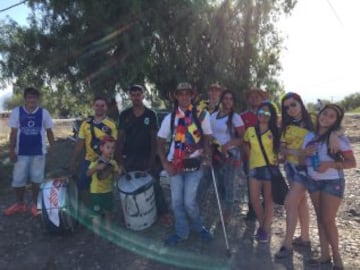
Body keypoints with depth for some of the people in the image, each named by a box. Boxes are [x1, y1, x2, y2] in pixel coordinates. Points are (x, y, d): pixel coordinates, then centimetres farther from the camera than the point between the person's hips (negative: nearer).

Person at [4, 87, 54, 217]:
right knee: (18, 179, 7)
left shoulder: (44, 112, -1)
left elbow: (49, 131, 5)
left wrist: (52, 147, 0)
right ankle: (20, 204, 27)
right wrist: (11, 150, -2)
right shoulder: (17, 111, -1)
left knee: (37, 179, 9)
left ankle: (35, 204, 24)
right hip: (21, 152, 1)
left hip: (39, 152, 0)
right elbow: (13, 132, 1)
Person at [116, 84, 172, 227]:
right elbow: (121, 137, 4)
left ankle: (163, 213, 8)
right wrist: (119, 157, -4)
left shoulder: (150, 114, 0)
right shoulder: (124, 115, 4)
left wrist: (152, 159, -9)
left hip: (146, 157, -1)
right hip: (129, 157, 2)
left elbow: (154, 138, -1)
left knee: (155, 184, -2)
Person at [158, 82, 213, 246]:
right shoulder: (170, 118, 2)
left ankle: (199, 227, 25)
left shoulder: (202, 115, -2)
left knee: (189, 202, -4)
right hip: (175, 165, 3)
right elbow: (161, 141, 6)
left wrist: (208, 156, -12)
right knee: (176, 201, 9)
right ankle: (181, 232, 29)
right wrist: (165, 163, -3)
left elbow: (206, 138, 4)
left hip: (194, 164, -2)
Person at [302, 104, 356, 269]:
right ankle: (325, 254, 22)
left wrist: (331, 164, -25)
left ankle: (336, 256, 18)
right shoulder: (310, 136, 3)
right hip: (313, 182, 5)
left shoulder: (339, 138, -11)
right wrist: (306, 153, -10)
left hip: (333, 182, -5)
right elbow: (302, 160, 12)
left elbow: (352, 163, -11)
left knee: (328, 220, -3)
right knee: (320, 218, 10)